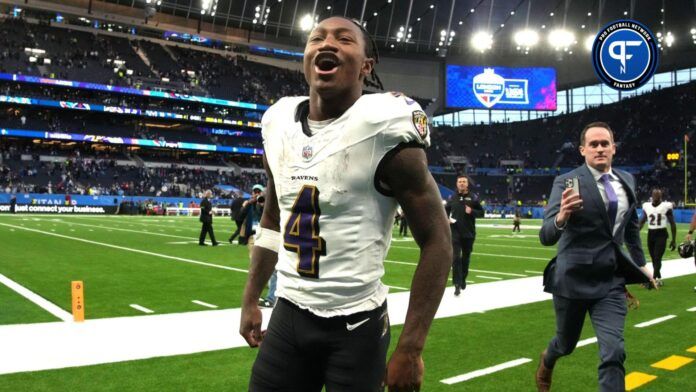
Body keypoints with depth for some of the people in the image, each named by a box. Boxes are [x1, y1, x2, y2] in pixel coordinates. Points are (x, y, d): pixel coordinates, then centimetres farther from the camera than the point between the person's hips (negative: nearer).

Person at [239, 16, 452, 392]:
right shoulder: (279, 125, 3)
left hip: (356, 325, -5)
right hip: (288, 315, 5)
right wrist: (250, 300, 17)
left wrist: (410, 348, -14)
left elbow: (436, 242, -12)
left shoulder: (385, 130, -15)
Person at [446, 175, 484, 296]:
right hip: (455, 232, 0)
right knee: (456, 257, -10)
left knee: (466, 257, 13)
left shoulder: (473, 198, 1)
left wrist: (472, 211, -16)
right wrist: (447, 219, -4)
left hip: (469, 233, 1)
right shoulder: (452, 198, 6)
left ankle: (463, 279, 34)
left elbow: (481, 212, 3)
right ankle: (457, 284, -10)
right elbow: (446, 211, 17)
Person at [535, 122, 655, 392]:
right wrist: (561, 217, -44)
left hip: (611, 280, 3)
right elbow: (546, 237, -24)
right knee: (566, 344, 18)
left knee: (614, 353, -10)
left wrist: (640, 264, 24)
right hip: (573, 278, -3)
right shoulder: (567, 182, -14)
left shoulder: (627, 181, 4)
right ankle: (547, 361, 53)